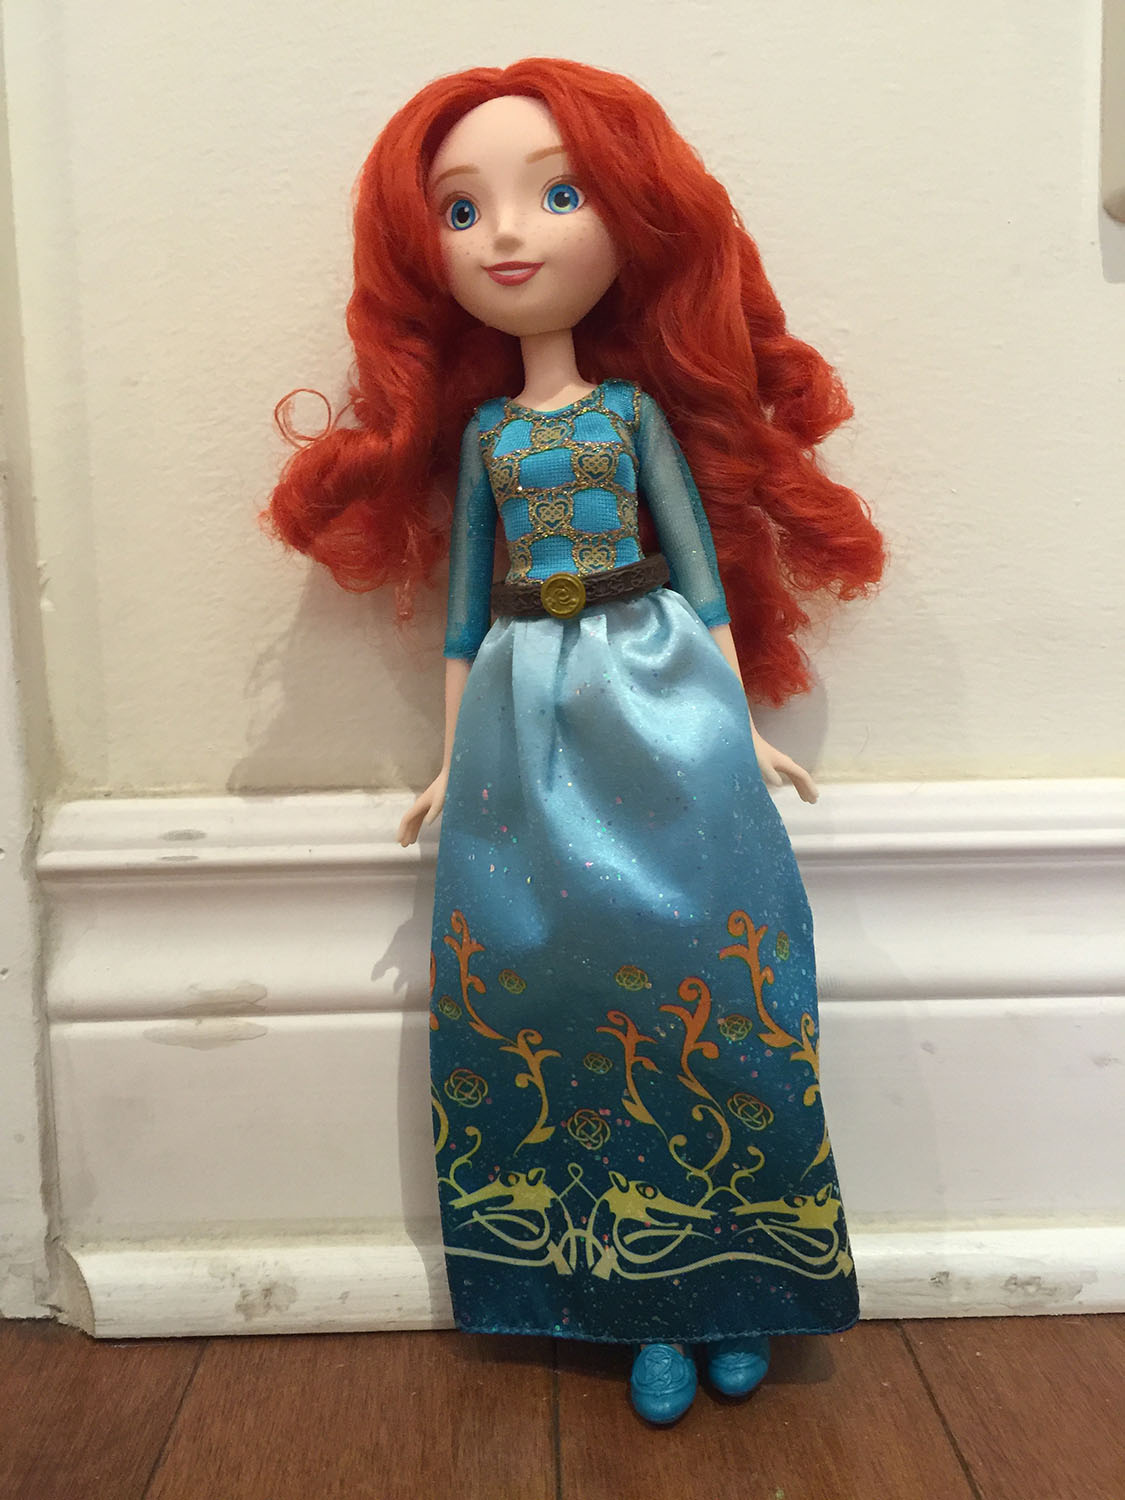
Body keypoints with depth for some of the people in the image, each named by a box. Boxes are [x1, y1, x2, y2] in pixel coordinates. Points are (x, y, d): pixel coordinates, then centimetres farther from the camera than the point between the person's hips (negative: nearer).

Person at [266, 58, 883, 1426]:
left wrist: (739, 726, 0)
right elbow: (464, 600, 11)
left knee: (697, 959, -5)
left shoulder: (638, 408, 4)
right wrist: (454, 755, 10)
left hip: (661, 706, -2)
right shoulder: (478, 431, 9)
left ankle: (725, 1282, 14)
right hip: (528, 728, 2)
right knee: (549, 970, -1)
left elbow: (702, 566, 3)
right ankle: (644, 1307, 14)